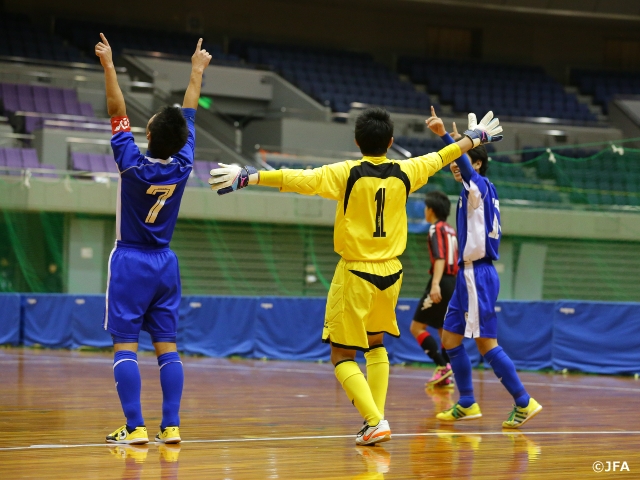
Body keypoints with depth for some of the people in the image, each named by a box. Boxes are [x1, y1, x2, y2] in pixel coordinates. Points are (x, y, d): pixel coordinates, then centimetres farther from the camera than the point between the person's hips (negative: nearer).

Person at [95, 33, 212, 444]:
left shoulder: (133, 164, -15)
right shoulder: (183, 165, -5)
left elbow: (118, 112, -8)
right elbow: (189, 114, 7)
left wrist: (109, 65, -1)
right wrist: (197, 70, 19)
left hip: (129, 262, -4)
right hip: (165, 264, 4)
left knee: (125, 345, -4)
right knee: (167, 346, 4)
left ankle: (135, 427, -11)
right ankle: (171, 426, -1)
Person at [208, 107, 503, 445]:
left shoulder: (347, 173, -11)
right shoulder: (404, 173, 2)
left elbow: (301, 179, -22)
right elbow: (440, 158, 19)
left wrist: (248, 176, -24)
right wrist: (476, 137, 36)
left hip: (356, 274, -5)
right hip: (390, 273, 5)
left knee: (342, 356, 3)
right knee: (375, 343, 25)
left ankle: (375, 421, -13)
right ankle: (376, 416, 17)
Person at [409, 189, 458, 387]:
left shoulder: (436, 229, -8)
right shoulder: (451, 231, 17)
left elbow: (440, 258, -21)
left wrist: (435, 284, -31)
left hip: (441, 283, -9)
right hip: (453, 284, 9)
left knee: (417, 327, -6)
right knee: (444, 330, 13)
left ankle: (442, 366, -17)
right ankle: (446, 375, 7)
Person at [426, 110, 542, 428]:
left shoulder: (480, 185, -10)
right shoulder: (477, 190, 14)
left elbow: (466, 164, -33)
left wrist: (445, 136, -47)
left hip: (478, 274, -10)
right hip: (469, 274, 10)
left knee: (486, 343, -8)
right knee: (450, 339, 11)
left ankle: (524, 403, -4)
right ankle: (467, 404, 17)